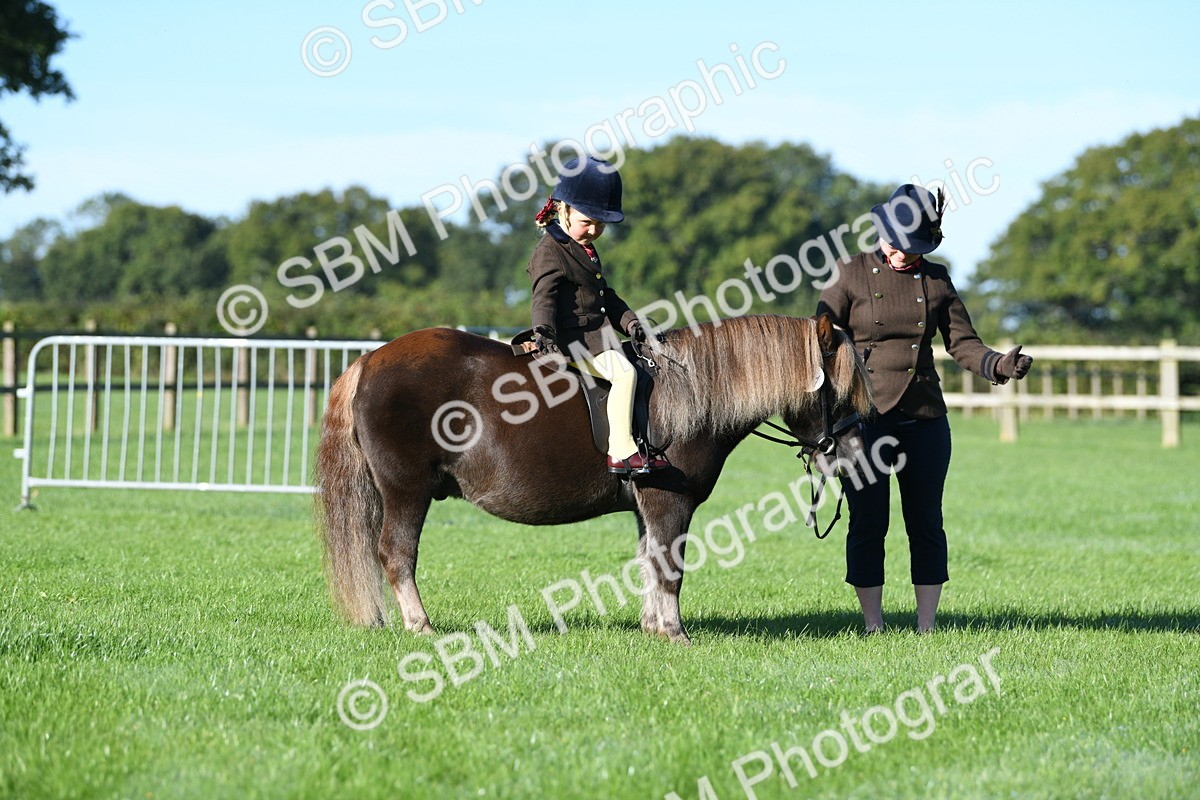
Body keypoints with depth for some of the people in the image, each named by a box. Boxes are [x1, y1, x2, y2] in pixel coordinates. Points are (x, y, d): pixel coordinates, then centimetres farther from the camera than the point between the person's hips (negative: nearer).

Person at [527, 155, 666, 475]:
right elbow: (544, 296, -21)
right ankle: (621, 452, -30)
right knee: (623, 372, -27)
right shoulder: (550, 252, -9)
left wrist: (628, 320, 14)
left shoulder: (586, 250, 22)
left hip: (595, 336, 10)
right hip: (573, 338, -10)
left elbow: (605, 295, 28)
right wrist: (543, 331, -38)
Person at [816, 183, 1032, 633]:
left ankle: (927, 625, 12)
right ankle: (873, 625, 10)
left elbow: (963, 344, 6)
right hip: (864, 417, -2)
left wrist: (999, 365, -14)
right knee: (867, 524, 1)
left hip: (925, 419, 3)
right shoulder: (852, 275, -1)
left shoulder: (936, 280, 7)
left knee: (926, 524, 5)